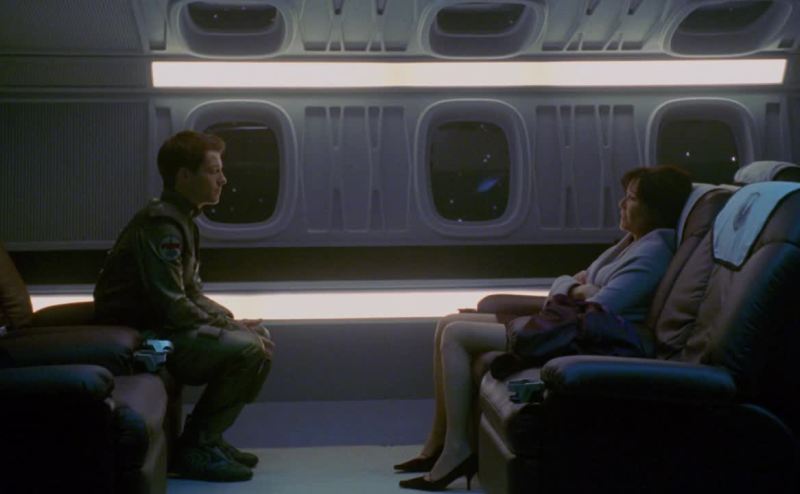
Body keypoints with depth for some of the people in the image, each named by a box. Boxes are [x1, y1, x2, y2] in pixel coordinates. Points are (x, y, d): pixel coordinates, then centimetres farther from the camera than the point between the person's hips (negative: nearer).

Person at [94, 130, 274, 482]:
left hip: (160, 326, 10)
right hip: (141, 336, -10)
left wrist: (235, 322, 1)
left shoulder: (180, 220, 13)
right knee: (248, 350, -23)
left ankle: (207, 438, 12)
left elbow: (192, 294, 16)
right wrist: (233, 329, -15)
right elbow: (173, 308, -25)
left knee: (259, 337, 9)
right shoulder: (161, 224, -19)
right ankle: (194, 449, -9)